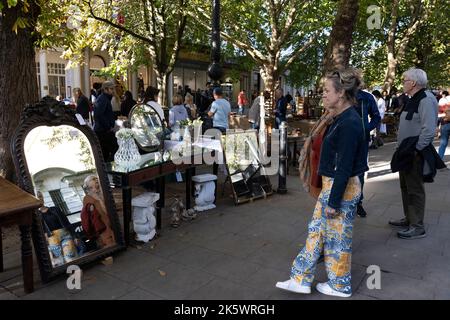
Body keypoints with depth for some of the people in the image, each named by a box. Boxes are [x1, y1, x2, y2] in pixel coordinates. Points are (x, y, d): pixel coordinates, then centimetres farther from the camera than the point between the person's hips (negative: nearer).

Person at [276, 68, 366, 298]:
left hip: (343, 188, -10)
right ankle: (301, 280, 28)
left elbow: (345, 168, -22)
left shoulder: (349, 123, -22)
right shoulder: (342, 119, 8)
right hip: (331, 184, 10)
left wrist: (334, 202, -18)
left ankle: (340, 286, 30)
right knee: (316, 230, 15)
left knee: (337, 237, 8)